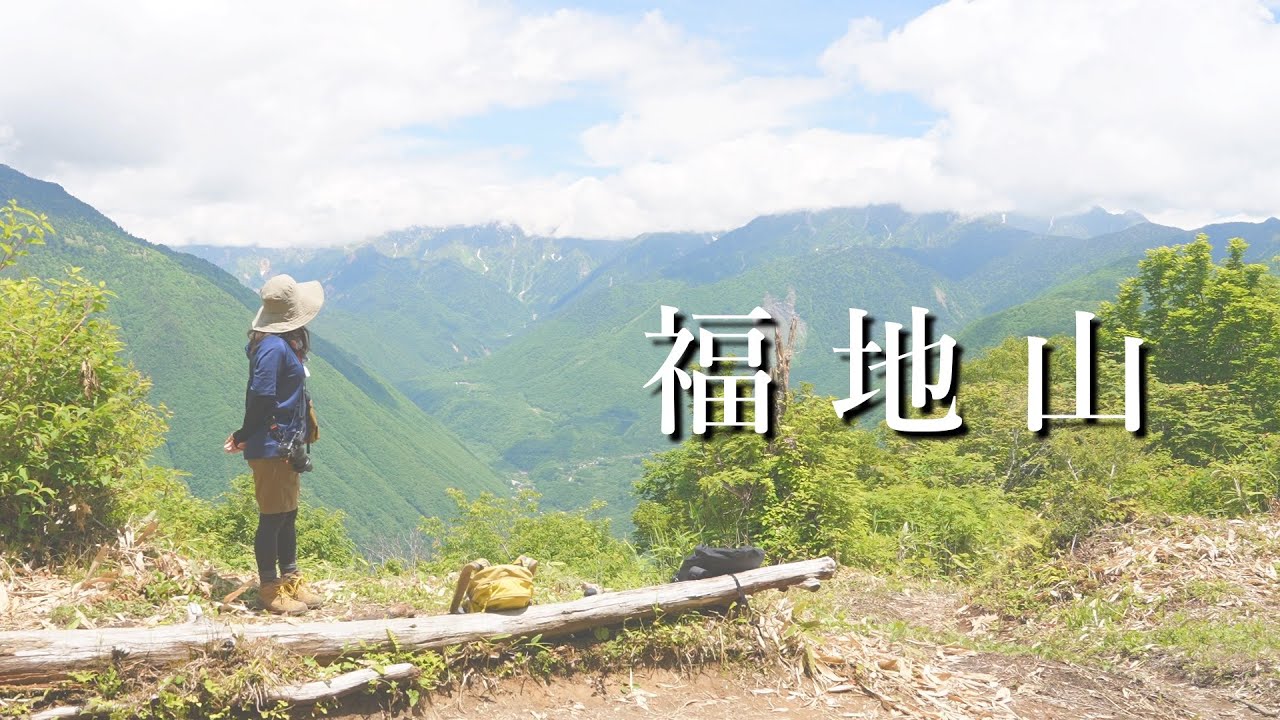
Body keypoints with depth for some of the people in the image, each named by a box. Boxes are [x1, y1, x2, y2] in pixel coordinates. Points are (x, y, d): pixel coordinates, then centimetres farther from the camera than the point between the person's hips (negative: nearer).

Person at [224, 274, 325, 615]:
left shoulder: (284, 343, 10)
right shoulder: (275, 347, -21)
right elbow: (261, 398, -23)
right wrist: (244, 437, -11)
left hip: (285, 447, 10)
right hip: (271, 448, -10)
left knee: (288, 515, 18)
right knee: (272, 517, 1)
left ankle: (290, 580, 30)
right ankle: (270, 589, 12)